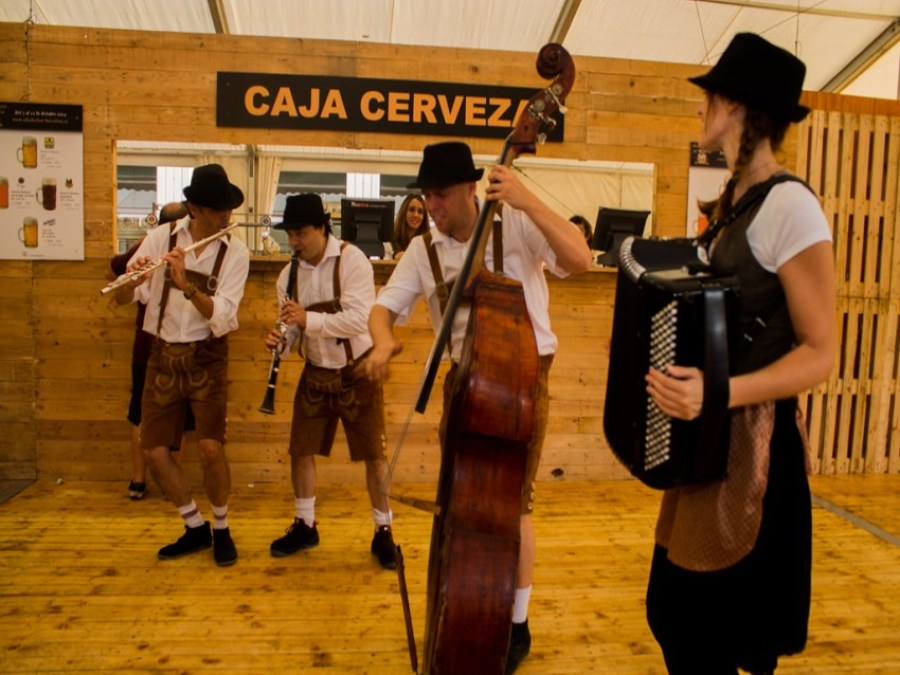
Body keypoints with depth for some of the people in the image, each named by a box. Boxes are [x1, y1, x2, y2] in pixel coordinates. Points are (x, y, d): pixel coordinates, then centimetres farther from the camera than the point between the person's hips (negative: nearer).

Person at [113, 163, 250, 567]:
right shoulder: (161, 237, -2)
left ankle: (220, 529, 13)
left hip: (206, 356, -2)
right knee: (153, 450, 3)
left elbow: (221, 316, -17)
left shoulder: (235, 252, -7)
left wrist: (186, 284, -31)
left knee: (211, 448, -12)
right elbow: (123, 299, -4)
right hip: (163, 355, 3)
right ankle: (195, 528, 23)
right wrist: (134, 279, -26)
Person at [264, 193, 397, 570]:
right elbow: (294, 327, 3)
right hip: (315, 372, 5)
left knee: (373, 454, 2)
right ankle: (304, 525, 30)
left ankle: (383, 532, 18)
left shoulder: (352, 260, -16)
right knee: (301, 450, 10)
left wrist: (309, 318, -33)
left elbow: (359, 319, -26)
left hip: (356, 371, -5)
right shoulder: (289, 274, 0)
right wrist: (280, 340, -19)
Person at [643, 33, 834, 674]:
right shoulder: (734, 202, 9)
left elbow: (819, 353, -18)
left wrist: (721, 393, -30)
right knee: (673, 611, 17)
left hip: (752, 445, -8)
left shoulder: (789, 206, -17)